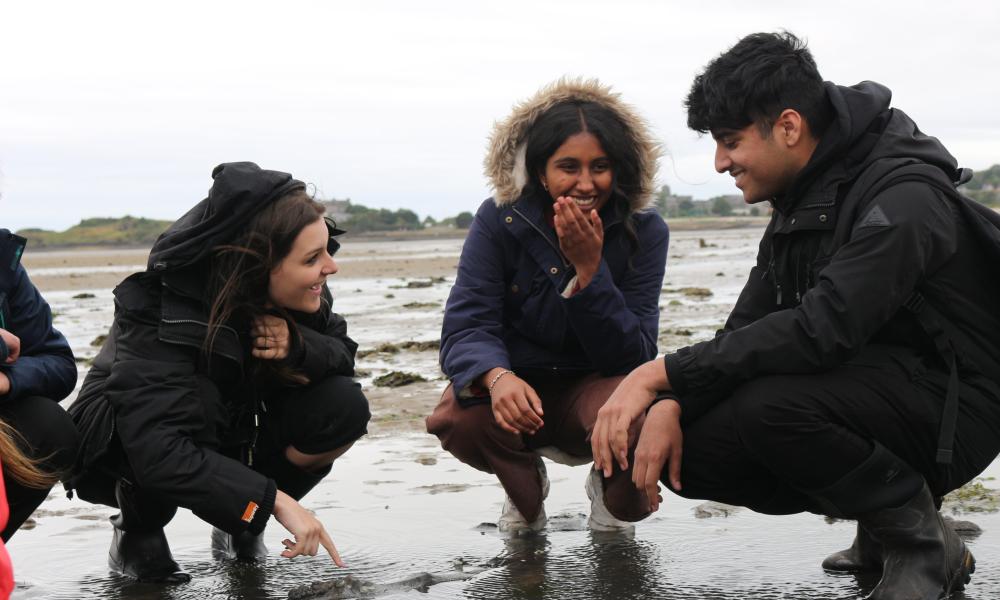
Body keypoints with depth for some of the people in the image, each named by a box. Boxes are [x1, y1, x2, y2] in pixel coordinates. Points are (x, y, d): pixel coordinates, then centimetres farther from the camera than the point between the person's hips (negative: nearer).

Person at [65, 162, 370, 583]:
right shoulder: (161, 308, -35)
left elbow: (343, 355, -7)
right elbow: (157, 452, -43)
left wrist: (298, 346, -31)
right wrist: (274, 499, -44)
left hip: (224, 444, 5)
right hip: (121, 450, -5)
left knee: (343, 408, -21)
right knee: (197, 399, -39)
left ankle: (238, 529, 1)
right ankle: (137, 532, -10)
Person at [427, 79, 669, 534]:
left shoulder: (644, 232, -12)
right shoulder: (499, 220, -12)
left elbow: (632, 357, -17)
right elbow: (466, 327, -20)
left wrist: (590, 268, -30)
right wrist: (498, 377, -43)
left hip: (596, 388, 0)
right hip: (517, 388, 1)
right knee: (455, 418, -33)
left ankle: (614, 496, 4)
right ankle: (525, 486, 6)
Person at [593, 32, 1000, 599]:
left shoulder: (903, 200, -20)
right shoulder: (799, 205, 9)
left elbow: (820, 330, -32)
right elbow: (745, 333, 6)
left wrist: (663, 373, -31)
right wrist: (671, 404, -13)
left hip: (949, 413, -9)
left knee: (771, 403, -33)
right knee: (689, 451, -7)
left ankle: (925, 546, -10)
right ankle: (882, 531, 8)